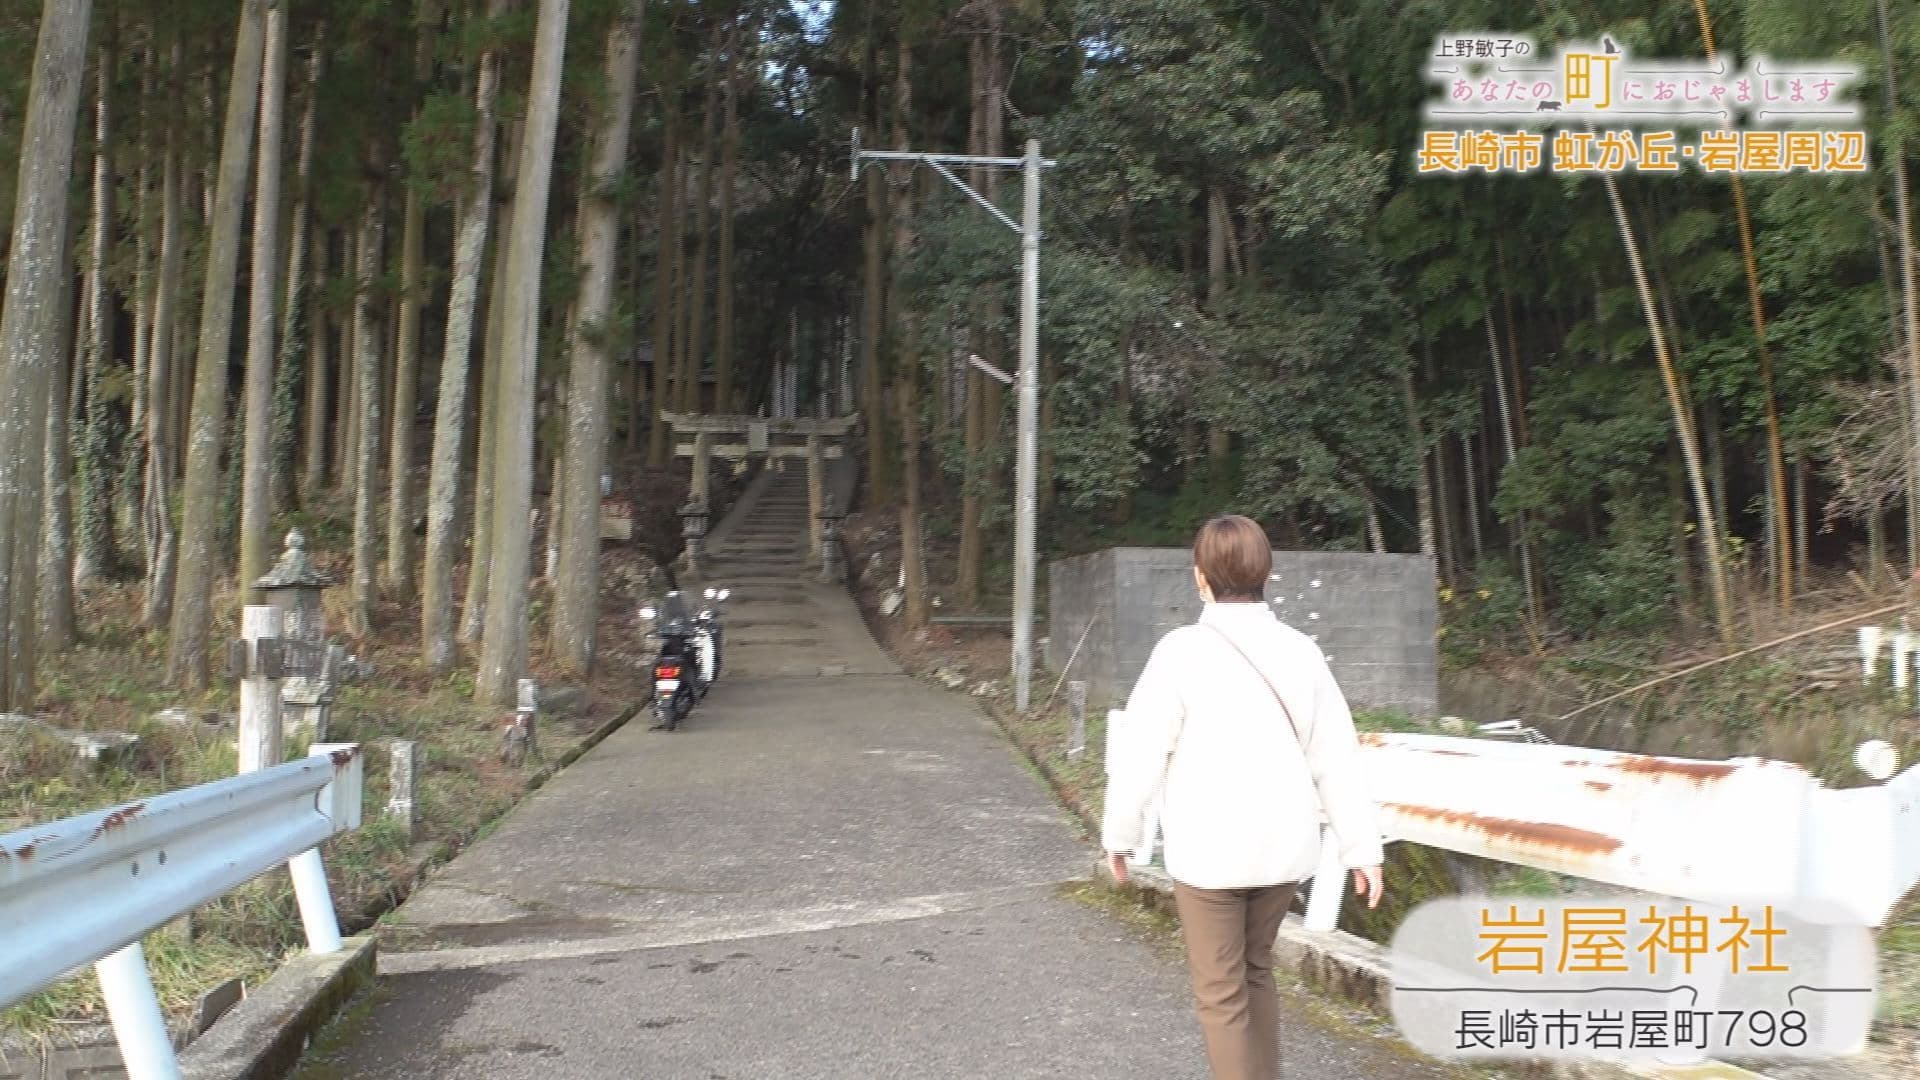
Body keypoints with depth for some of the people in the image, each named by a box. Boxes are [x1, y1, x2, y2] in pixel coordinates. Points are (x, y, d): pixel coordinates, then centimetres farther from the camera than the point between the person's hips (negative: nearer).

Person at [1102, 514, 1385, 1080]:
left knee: (1221, 993, 6)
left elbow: (1141, 749, -10)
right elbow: (1337, 758, 1)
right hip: (1284, 846, 5)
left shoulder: (1184, 649, -12)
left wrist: (1121, 834, 3)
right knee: (1255, 971, 23)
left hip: (1209, 850, -5)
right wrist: (1362, 847, 7)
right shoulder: (1299, 650, 0)